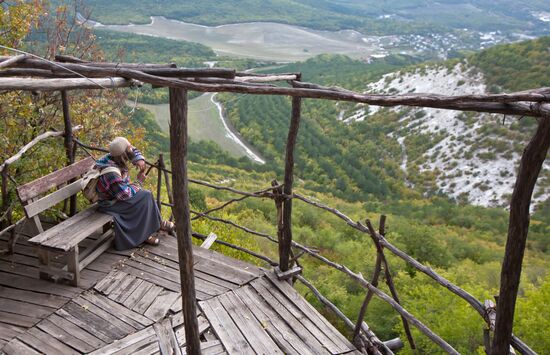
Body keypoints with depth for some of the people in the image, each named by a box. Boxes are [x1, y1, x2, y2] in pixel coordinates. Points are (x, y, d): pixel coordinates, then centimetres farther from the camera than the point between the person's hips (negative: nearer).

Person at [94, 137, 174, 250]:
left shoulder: (115, 157, -9)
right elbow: (125, 194, -28)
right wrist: (139, 182, -15)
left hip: (118, 194, 9)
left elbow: (134, 151, 10)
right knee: (145, 196, -19)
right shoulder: (110, 173, -33)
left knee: (145, 195, -2)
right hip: (111, 204, -9)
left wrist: (139, 160, -12)